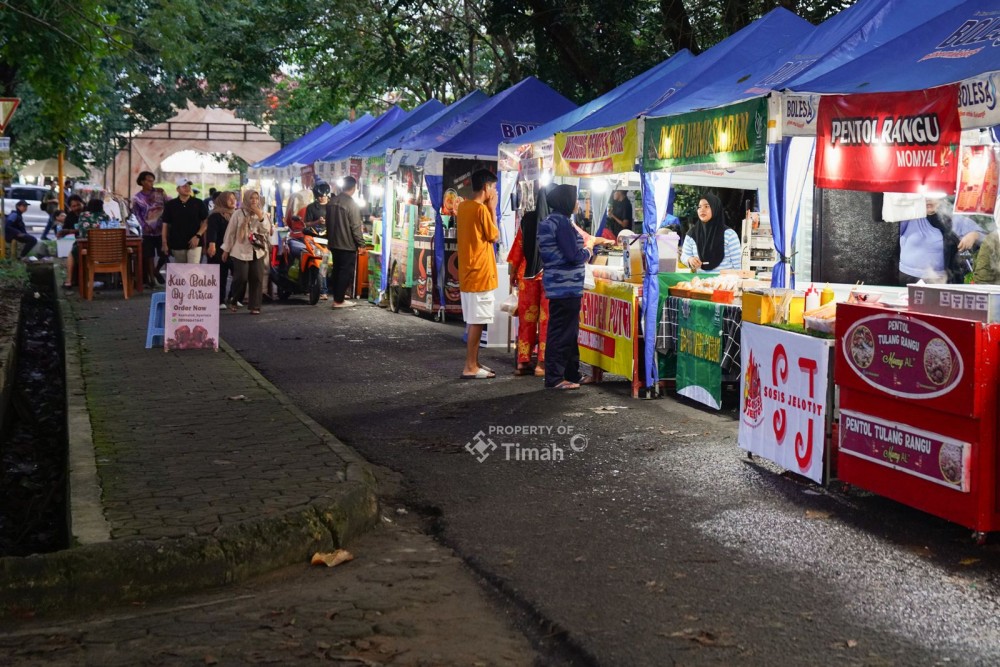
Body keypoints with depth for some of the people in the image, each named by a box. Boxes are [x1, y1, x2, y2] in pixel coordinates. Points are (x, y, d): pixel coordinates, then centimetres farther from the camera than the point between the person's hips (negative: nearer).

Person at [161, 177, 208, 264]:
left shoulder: (198, 203, 2)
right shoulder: (170, 205, 4)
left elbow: (205, 222, 3)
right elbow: (165, 225, 6)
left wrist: (198, 236, -12)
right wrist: (165, 243, -1)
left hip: (194, 244, -2)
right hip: (177, 244, 2)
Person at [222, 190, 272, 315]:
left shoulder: (262, 214, 8)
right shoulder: (238, 214, -1)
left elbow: (266, 230, -2)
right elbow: (230, 232, 2)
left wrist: (260, 216, -15)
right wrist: (226, 249, 2)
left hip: (258, 252, 3)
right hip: (241, 252, -3)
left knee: (257, 279, -2)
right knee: (241, 278, -8)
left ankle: (255, 306, 5)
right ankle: (233, 301, 15)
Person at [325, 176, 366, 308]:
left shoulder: (332, 202, 7)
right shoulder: (351, 203, -17)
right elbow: (356, 227, -18)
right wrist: (361, 244, -12)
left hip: (334, 243, 8)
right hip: (347, 244, -8)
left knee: (337, 270, 18)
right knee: (346, 272, -2)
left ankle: (337, 295, 28)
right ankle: (339, 300, -3)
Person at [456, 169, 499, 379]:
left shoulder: (463, 207, 10)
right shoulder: (481, 209, -15)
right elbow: (495, 236, -6)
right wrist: (492, 210, 0)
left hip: (467, 272, 9)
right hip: (480, 273, -9)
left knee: (474, 321, 14)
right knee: (477, 321, -5)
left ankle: (474, 363, 19)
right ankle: (470, 368, -3)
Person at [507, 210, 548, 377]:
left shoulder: (527, 219, 5)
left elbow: (518, 248, 6)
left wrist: (513, 273, 13)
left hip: (527, 274, 3)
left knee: (526, 319, 8)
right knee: (546, 320, 2)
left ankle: (523, 361, 10)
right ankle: (543, 363, 0)